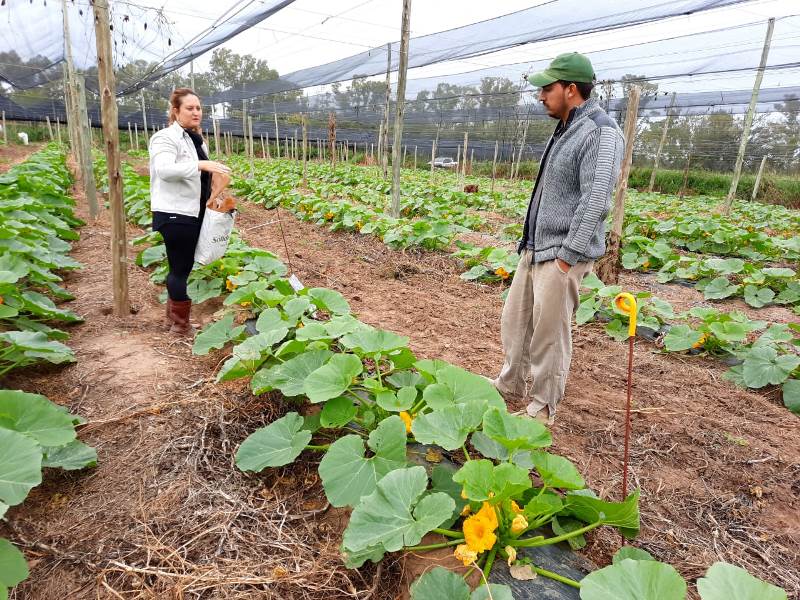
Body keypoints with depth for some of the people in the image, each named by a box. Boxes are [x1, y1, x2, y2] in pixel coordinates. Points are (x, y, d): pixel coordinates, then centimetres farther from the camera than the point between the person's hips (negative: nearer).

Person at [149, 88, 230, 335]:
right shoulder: (166, 138, -11)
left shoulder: (197, 139, 16)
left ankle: (173, 317, 29)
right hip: (175, 214, -9)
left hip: (194, 212, 9)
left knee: (183, 267, 15)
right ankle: (181, 324, 8)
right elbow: (164, 169, -29)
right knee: (180, 268, -3)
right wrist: (201, 164, -34)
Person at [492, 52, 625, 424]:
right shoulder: (565, 129, 16)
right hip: (535, 248, 9)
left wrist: (568, 255, -22)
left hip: (561, 254, -9)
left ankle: (541, 409, 16)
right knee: (514, 320, 15)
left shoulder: (600, 133, -14)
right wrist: (530, 241, 18)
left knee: (549, 334, 0)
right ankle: (511, 386, 32)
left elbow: (595, 202, -21)